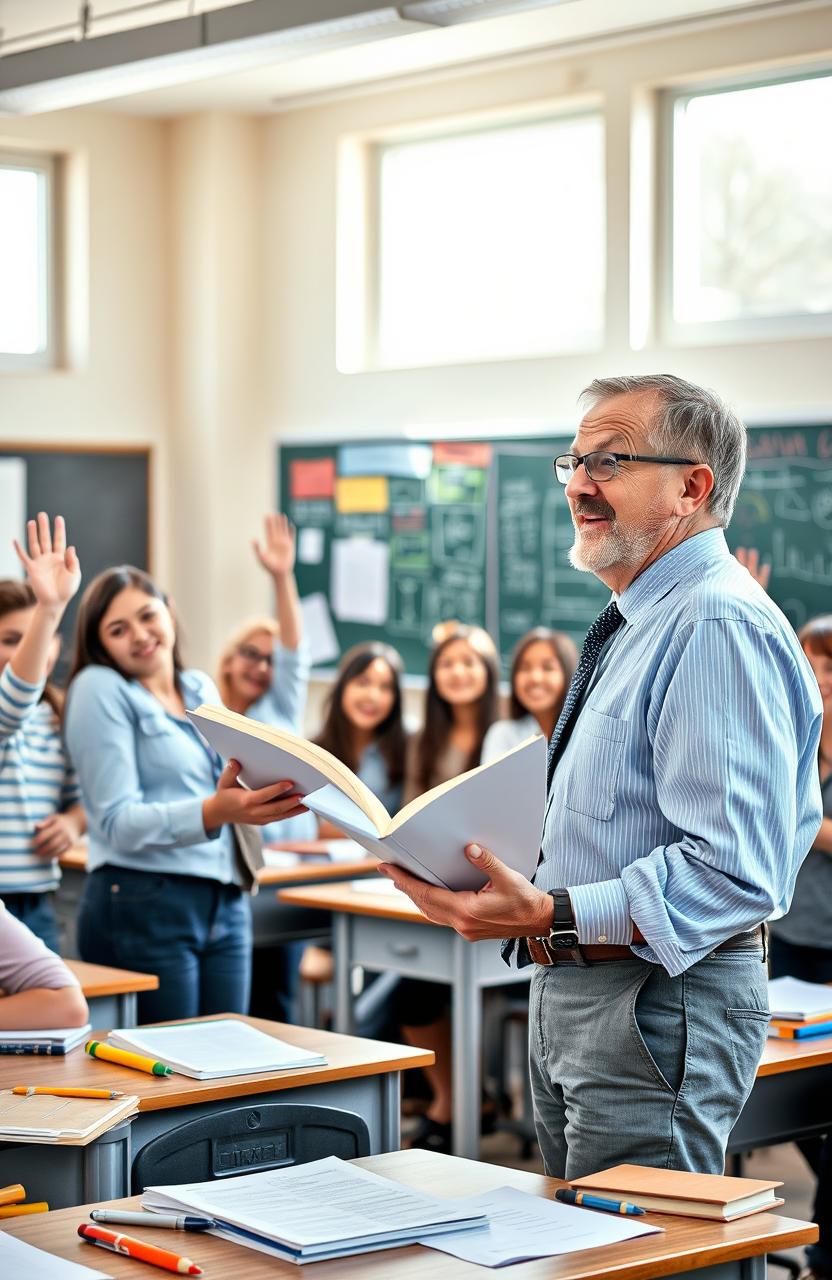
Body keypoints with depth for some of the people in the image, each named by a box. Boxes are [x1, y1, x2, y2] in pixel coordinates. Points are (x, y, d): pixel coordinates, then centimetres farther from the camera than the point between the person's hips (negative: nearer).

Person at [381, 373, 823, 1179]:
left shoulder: (719, 626, -18)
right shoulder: (636, 625, 16)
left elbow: (732, 871, -27)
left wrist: (552, 918, -32)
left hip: (657, 1011, -11)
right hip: (569, 996, 11)